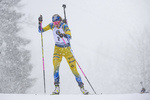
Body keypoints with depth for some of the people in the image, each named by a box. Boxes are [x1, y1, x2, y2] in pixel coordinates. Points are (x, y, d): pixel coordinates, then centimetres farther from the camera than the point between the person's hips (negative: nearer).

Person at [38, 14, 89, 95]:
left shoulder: (64, 26, -18)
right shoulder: (52, 25, -4)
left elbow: (69, 36, -35)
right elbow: (41, 30, 0)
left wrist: (63, 35, -55)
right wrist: (40, 23, -17)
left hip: (67, 49, -3)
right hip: (57, 49, 3)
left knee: (74, 69, -4)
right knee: (56, 66, -19)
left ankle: (81, 87, 11)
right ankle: (57, 88, -14)